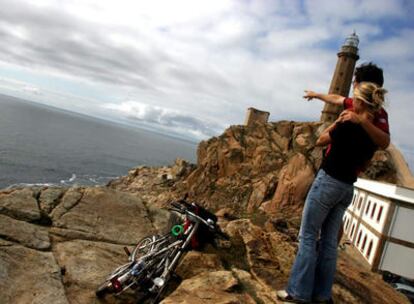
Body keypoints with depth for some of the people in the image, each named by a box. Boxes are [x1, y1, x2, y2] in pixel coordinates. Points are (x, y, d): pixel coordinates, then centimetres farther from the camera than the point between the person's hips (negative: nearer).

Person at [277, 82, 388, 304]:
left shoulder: (347, 126, -17)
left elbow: (320, 141, -1)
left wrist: (338, 121, 6)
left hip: (328, 182, -7)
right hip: (347, 188, 7)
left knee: (308, 237, 0)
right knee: (329, 240, 13)